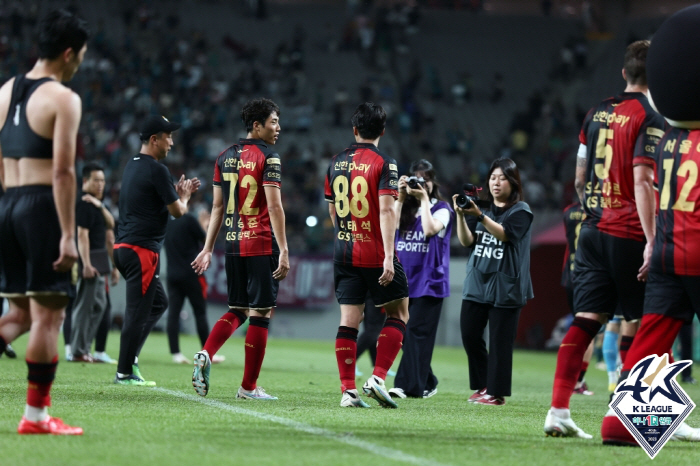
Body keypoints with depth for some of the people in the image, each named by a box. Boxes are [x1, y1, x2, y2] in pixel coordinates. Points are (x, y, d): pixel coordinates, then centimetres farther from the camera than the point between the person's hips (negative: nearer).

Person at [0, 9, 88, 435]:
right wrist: (68, 234, -16)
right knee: (49, 315, 0)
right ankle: (36, 415, 2)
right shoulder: (64, 99, -9)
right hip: (44, 207, -7)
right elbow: (63, 171, -15)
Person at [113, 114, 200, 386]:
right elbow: (177, 211, -8)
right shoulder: (156, 170, -12)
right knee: (137, 312, -5)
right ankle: (125, 372, -3)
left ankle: (130, 356, 13)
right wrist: (183, 197, 12)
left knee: (158, 302, 19)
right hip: (142, 249, -10)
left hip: (123, 247, 10)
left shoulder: (132, 166, 16)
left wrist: (177, 193, 20)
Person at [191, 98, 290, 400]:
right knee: (260, 313, 2)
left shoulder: (225, 157, 11)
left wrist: (208, 249, 18)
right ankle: (249, 387, 4)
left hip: (233, 245, 6)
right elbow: (274, 207, -15)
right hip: (262, 245, -6)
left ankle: (205, 355, -8)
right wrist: (284, 252, -15)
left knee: (237, 310, 16)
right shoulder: (268, 158, -8)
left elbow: (217, 207, 14)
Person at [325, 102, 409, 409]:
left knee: (349, 321, 4)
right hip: (375, 254, -5)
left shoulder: (336, 163, 8)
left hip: (344, 253, 5)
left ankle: (348, 390, -1)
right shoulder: (384, 164, -9)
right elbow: (386, 211, -18)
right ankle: (377, 378, -6)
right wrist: (388, 257, -21)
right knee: (399, 314, 8)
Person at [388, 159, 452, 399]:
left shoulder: (441, 208, 2)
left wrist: (424, 198, -12)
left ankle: (408, 385, -13)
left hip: (429, 280, -5)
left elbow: (431, 229, -17)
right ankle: (427, 383, 16)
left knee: (417, 331, -11)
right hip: (404, 278, 5)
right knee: (404, 332, 5)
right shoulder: (404, 207, 13)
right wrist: (400, 198, -4)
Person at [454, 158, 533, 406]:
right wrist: (461, 215, -9)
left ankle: (496, 392, 1)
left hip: (504, 287, -6)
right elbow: (466, 241, 7)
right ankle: (483, 385, 17)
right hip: (476, 282, 6)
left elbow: (504, 234, -16)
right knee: (469, 334, 3)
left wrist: (479, 216, -27)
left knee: (499, 341, -5)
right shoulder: (484, 208, 15)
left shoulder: (521, 211, 0)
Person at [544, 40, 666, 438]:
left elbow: (580, 177, 18)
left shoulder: (599, 113, 12)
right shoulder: (651, 119, -10)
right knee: (641, 324, 4)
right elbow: (642, 181, -18)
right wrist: (651, 240, -20)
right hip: (630, 233, -6)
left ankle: (558, 410, -6)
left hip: (594, 230, 6)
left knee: (587, 319, 3)